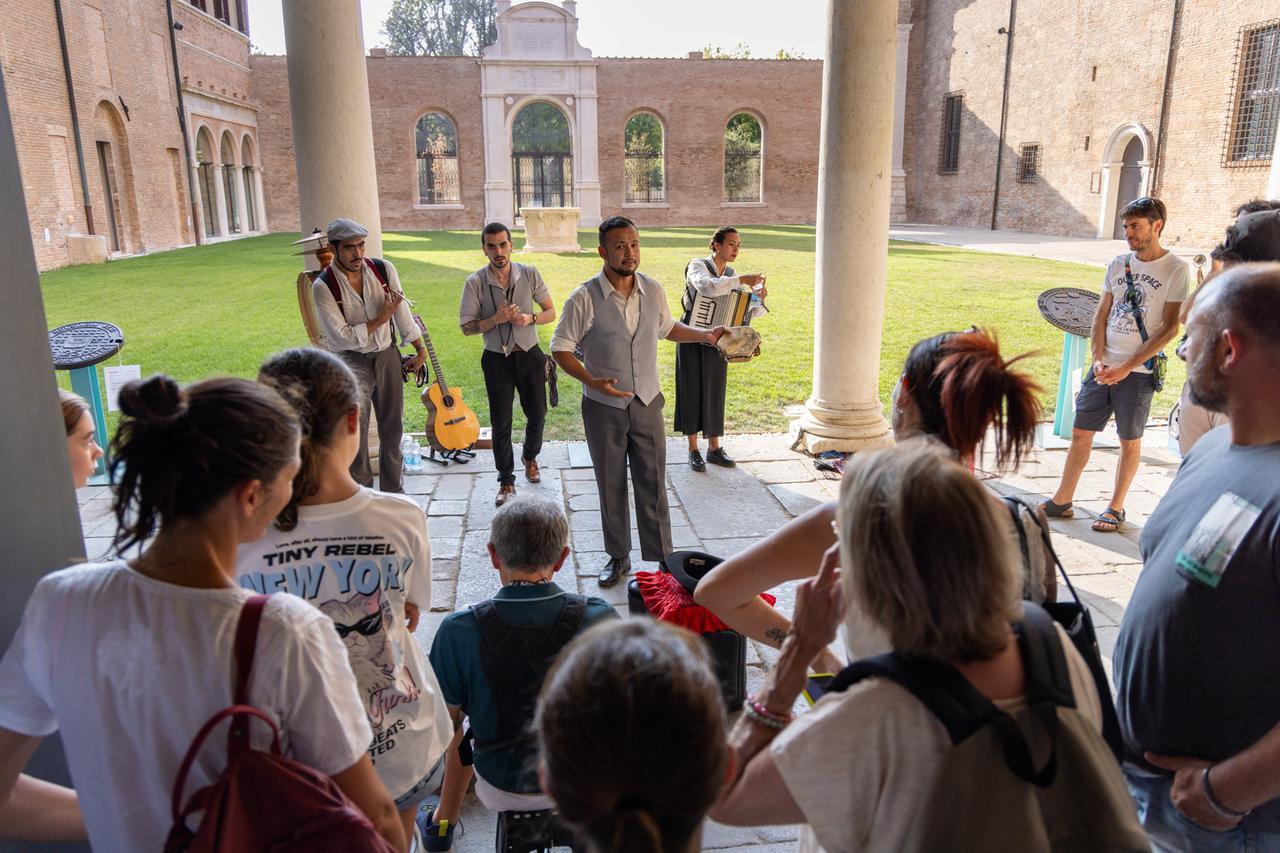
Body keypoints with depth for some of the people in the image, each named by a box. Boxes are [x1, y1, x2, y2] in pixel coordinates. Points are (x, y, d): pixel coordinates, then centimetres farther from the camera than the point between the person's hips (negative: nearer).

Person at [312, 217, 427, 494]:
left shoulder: (384, 269, -6)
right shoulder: (323, 286, -15)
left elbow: (402, 313, 4)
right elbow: (342, 337, -18)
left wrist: (420, 349, 8)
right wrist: (380, 319, -17)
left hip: (387, 356, 4)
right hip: (352, 360, -4)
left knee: (393, 428, 13)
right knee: (355, 422, -20)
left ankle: (394, 492, 30)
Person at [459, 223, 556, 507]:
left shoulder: (530, 274, -7)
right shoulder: (475, 283, -11)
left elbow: (550, 312, 1)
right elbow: (467, 327, -8)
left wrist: (529, 318, -19)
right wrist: (497, 318, -23)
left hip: (529, 355, 2)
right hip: (497, 360, -1)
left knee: (537, 414, 13)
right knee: (500, 423, 3)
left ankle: (530, 456, 43)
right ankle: (506, 481, 18)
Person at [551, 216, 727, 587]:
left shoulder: (653, 291, -1)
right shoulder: (585, 298, -14)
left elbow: (667, 328, 19)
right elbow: (560, 348, -9)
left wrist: (705, 334, 5)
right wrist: (591, 381, -22)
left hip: (647, 402, 2)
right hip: (603, 407, -2)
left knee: (653, 485, 5)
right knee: (611, 486, 11)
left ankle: (663, 560, 16)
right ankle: (618, 557, 28)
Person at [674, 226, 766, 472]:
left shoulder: (731, 276, 5)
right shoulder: (697, 266, -13)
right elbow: (708, 287, -37)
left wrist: (759, 296, -17)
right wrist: (742, 279, -33)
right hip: (692, 340, -5)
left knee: (715, 393, 10)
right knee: (693, 392, 3)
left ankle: (714, 448, 21)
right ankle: (693, 450, 14)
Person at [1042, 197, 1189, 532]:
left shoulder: (1176, 269, -6)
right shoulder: (1118, 264, 7)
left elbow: (1170, 328, -10)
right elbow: (1101, 316, 10)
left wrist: (1126, 367, -14)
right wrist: (1098, 360, -4)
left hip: (1138, 372, -4)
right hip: (1103, 367, 4)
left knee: (1130, 441, 7)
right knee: (1080, 432, 6)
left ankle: (1116, 508, 19)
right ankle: (1062, 501, 16)